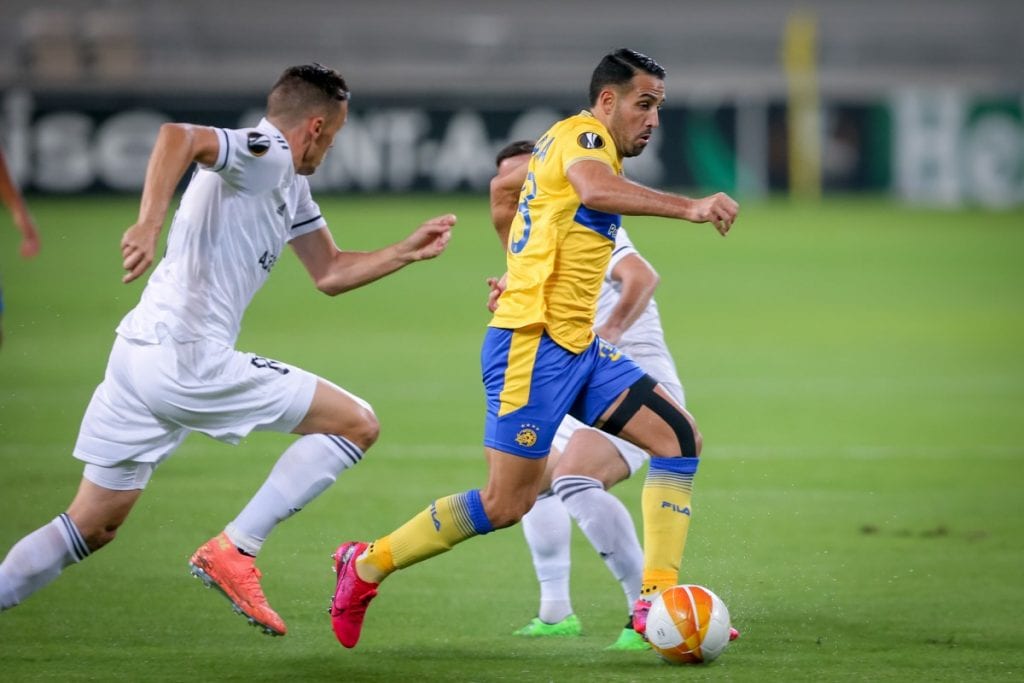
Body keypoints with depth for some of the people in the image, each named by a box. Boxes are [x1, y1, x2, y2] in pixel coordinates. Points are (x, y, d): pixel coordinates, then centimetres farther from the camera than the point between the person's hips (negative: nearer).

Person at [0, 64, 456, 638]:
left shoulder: (289, 185, 22)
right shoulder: (266, 155, -9)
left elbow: (331, 273, 30)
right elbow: (178, 134, -28)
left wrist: (409, 251, 23)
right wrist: (149, 225, -38)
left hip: (136, 355, 10)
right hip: (189, 359, -10)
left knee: (93, 527, 15)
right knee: (357, 423, -2)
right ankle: (234, 552, -6)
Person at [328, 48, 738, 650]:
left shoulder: (582, 145, 21)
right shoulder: (582, 134, -10)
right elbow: (595, 189, -33)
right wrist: (687, 207, -40)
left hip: (578, 348, 10)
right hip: (535, 345, -10)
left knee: (679, 437, -3)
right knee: (507, 503, -8)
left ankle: (656, 602, -6)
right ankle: (366, 565, 10)